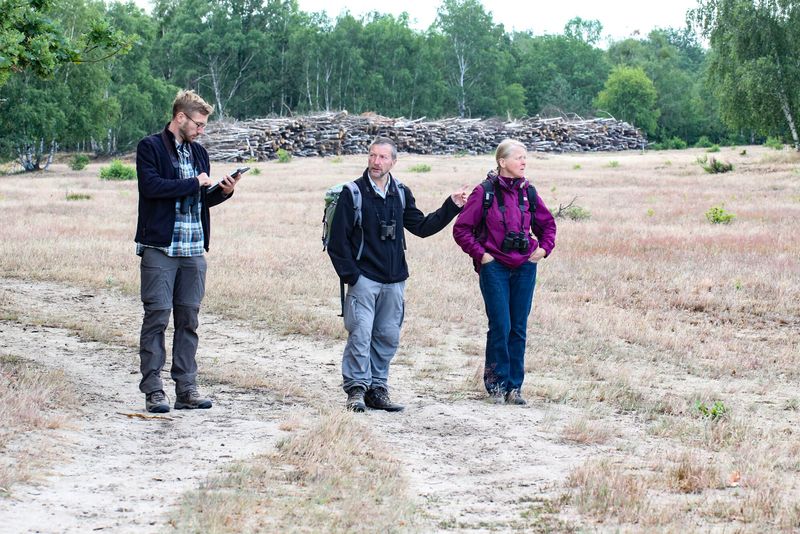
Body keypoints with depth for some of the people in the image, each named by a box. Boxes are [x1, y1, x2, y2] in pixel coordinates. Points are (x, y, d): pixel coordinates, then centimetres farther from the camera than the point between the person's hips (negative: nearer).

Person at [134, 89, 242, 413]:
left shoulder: (198, 153, 19)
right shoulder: (150, 148, -2)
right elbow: (151, 185, -17)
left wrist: (223, 192, 3)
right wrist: (194, 183, -10)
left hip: (193, 251, 6)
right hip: (160, 248, -6)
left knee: (188, 319, 7)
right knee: (157, 317, -5)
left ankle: (186, 388, 10)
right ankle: (153, 390, -2)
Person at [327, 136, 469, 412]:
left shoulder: (401, 194, 10)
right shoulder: (353, 193, -5)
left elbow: (422, 227, 17)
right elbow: (337, 239, -5)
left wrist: (451, 206, 9)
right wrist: (349, 275, -10)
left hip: (394, 281, 5)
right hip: (363, 278, -5)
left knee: (388, 337, 7)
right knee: (360, 334, -10)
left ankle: (377, 389, 16)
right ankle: (356, 389, -4)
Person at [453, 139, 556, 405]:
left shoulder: (527, 191, 7)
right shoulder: (484, 192, -6)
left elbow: (547, 223, 22)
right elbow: (461, 229, -3)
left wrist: (544, 247, 8)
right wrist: (480, 254, -8)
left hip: (524, 267, 4)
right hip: (495, 267, -4)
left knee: (518, 328, 5)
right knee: (500, 326, -7)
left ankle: (514, 386, 13)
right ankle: (496, 384, 6)